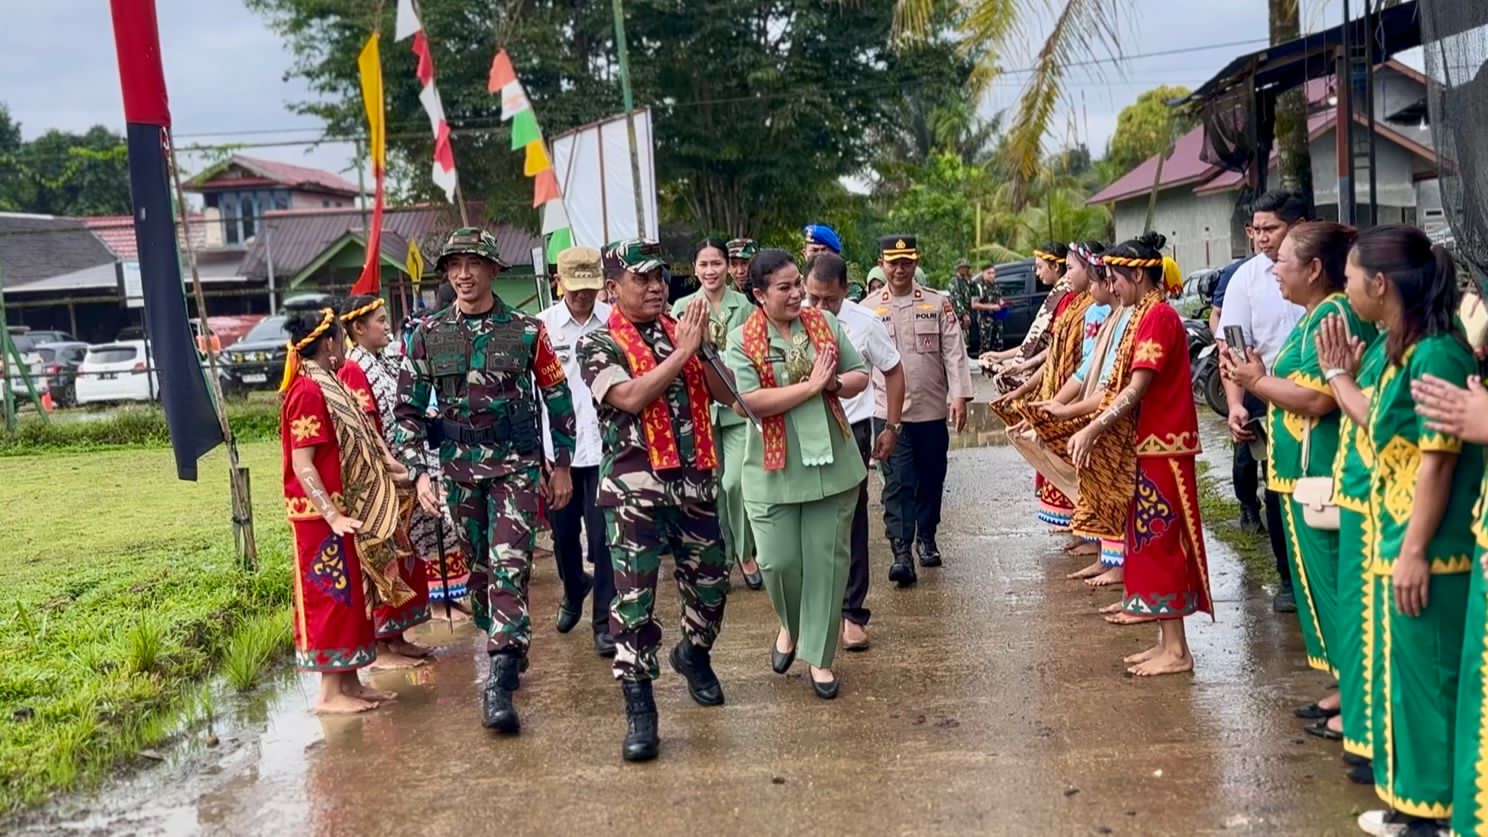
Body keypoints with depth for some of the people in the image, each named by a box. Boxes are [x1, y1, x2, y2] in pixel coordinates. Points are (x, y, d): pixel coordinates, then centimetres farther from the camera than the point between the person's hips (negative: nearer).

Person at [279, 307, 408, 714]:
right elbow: (302, 464, -22)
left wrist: (393, 468, 20)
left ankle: (350, 682, 22)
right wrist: (332, 515, -28)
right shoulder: (308, 392, -17)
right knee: (332, 597, -2)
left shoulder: (327, 387, 11)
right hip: (323, 517, -9)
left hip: (343, 512, 9)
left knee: (352, 594, 14)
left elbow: (352, 447, 17)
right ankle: (330, 692, 7)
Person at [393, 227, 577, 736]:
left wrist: (562, 466, 5)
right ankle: (503, 649, 34)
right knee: (477, 569, 13)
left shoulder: (527, 331, -2)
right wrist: (420, 473, -5)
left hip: (516, 465, -3)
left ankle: (500, 687, -12)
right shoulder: (427, 335, 3)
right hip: (458, 469, 3)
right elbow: (408, 411, 4)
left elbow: (558, 399, 5)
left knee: (510, 570, -11)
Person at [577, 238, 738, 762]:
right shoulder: (597, 344, -3)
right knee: (634, 597, -4)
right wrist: (682, 351, -17)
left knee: (710, 583, 15)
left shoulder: (683, 333, 9)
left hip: (695, 481, 4)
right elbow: (631, 396, -19)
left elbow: (729, 394, 3)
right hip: (635, 487, -4)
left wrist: (701, 348, -11)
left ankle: (694, 655, 43)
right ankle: (639, 710, 5)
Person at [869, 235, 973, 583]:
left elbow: (954, 351, 0)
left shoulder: (938, 304, 3)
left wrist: (959, 395, -10)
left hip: (932, 409, 2)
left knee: (931, 479, 13)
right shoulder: (869, 309, 3)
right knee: (897, 483, -7)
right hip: (888, 411, -2)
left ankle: (926, 539, 31)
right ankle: (902, 554, -8)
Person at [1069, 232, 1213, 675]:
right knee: (1154, 542, 13)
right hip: (1151, 445, 10)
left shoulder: (1158, 316, -15)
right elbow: (1131, 387, 13)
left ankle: (1176, 650, 3)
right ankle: (1167, 641, 21)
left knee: (1161, 542, -4)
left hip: (1162, 447, -10)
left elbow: (1137, 388, -22)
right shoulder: (1149, 315, 14)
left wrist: (1093, 429, -24)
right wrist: (1098, 427, 8)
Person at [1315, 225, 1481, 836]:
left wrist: (1415, 551, -19)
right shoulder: (1404, 351, 9)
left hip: (1428, 549, -10)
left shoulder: (1436, 353, -18)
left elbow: (1438, 461, -20)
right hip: (1396, 540, 10)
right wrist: (1339, 374, 22)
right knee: (1406, 671, 17)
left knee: (1429, 675, 1)